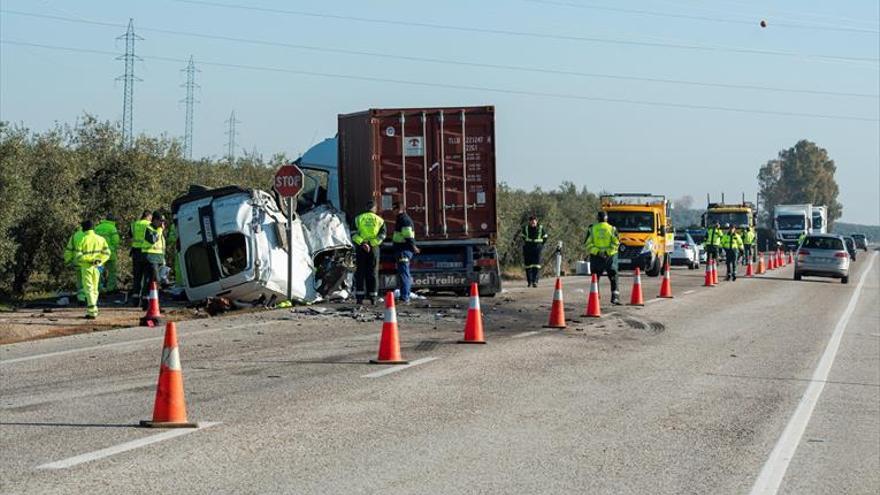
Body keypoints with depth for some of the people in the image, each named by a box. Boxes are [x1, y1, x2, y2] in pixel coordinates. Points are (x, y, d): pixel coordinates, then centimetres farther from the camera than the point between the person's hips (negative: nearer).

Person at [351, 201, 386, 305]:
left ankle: (359, 297, -2)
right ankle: (373, 297, 4)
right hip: (374, 249, 0)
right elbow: (382, 235, -5)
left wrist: (362, 243, -13)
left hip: (361, 248, 0)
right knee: (373, 273, 6)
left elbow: (353, 234, -7)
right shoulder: (379, 220, 6)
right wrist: (371, 243, -8)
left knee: (360, 273, 4)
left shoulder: (358, 218, 5)